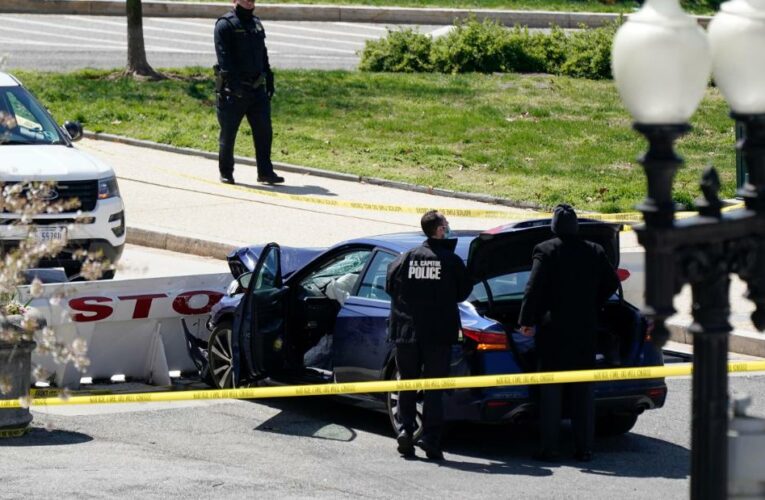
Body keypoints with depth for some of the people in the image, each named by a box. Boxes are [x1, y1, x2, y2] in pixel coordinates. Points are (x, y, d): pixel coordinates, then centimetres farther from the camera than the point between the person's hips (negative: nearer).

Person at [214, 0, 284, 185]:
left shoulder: (256, 24, 15)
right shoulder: (225, 25, -8)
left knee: (264, 131, 0)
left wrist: (269, 81, 15)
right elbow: (224, 58, -17)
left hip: (257, 89, 6)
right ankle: (225, 173, 14)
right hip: (233, 90, -6)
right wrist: (234, 83, -25)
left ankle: (265, 172, 4)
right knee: (228, 133, 3)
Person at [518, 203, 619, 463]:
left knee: (550, 390, 2)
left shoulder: (545, 251, -9)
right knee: (583, 390, 9)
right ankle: (584, 448, 7)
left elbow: (534, 289, -13)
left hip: (553, 330, -4)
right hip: (585, 331, 4)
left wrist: (526, 321, -5)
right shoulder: (595, 252, 4)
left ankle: (549, 448, -1)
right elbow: (611, 283, 11)